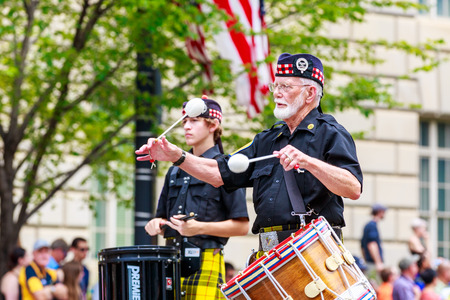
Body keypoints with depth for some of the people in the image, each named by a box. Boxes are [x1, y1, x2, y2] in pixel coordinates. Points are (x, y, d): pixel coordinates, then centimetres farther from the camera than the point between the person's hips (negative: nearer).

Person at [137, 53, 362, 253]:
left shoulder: (331, 134, 0)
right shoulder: (267, 141, 23)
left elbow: (354, 189, -15)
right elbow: (219, 172, 20)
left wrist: (309, 162, -27)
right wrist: (176, 156, 7)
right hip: (270, 254, 7)